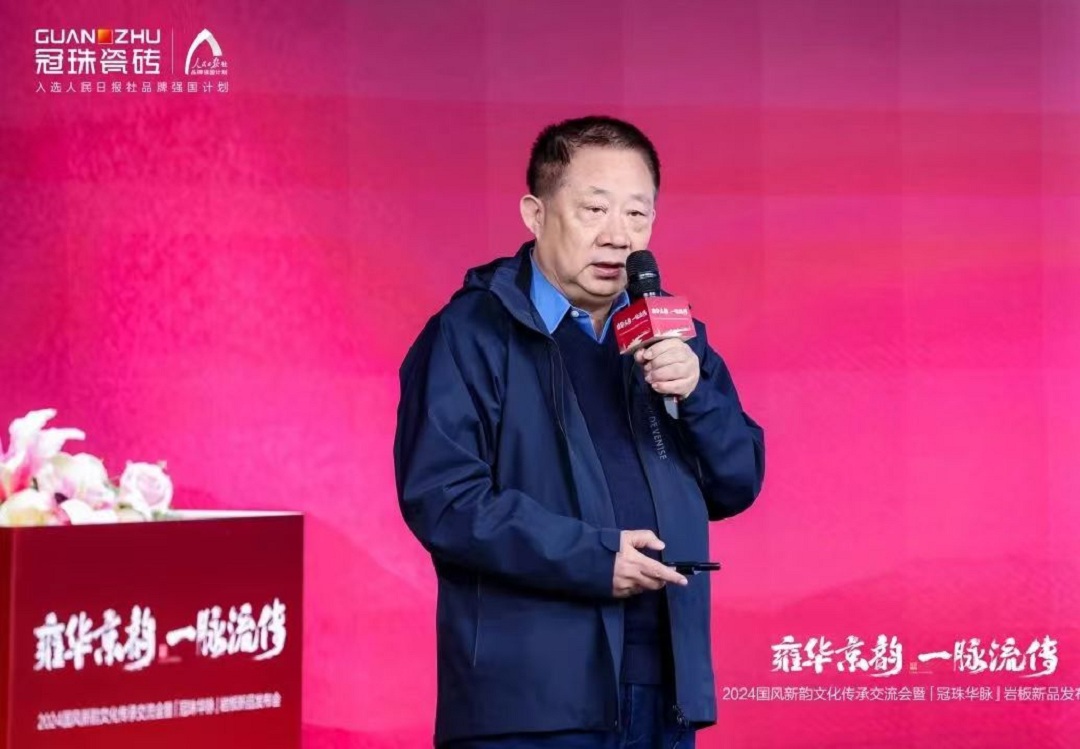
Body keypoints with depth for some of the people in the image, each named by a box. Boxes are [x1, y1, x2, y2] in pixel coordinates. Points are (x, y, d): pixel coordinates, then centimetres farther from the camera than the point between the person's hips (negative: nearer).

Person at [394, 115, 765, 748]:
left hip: (663, 694, 6)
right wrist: (591, 559, -19)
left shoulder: (670, 335, 15)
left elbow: (738, 486, 12)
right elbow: (441, 497, -13)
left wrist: (696, 391, -7)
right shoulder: (472, 333, -4)